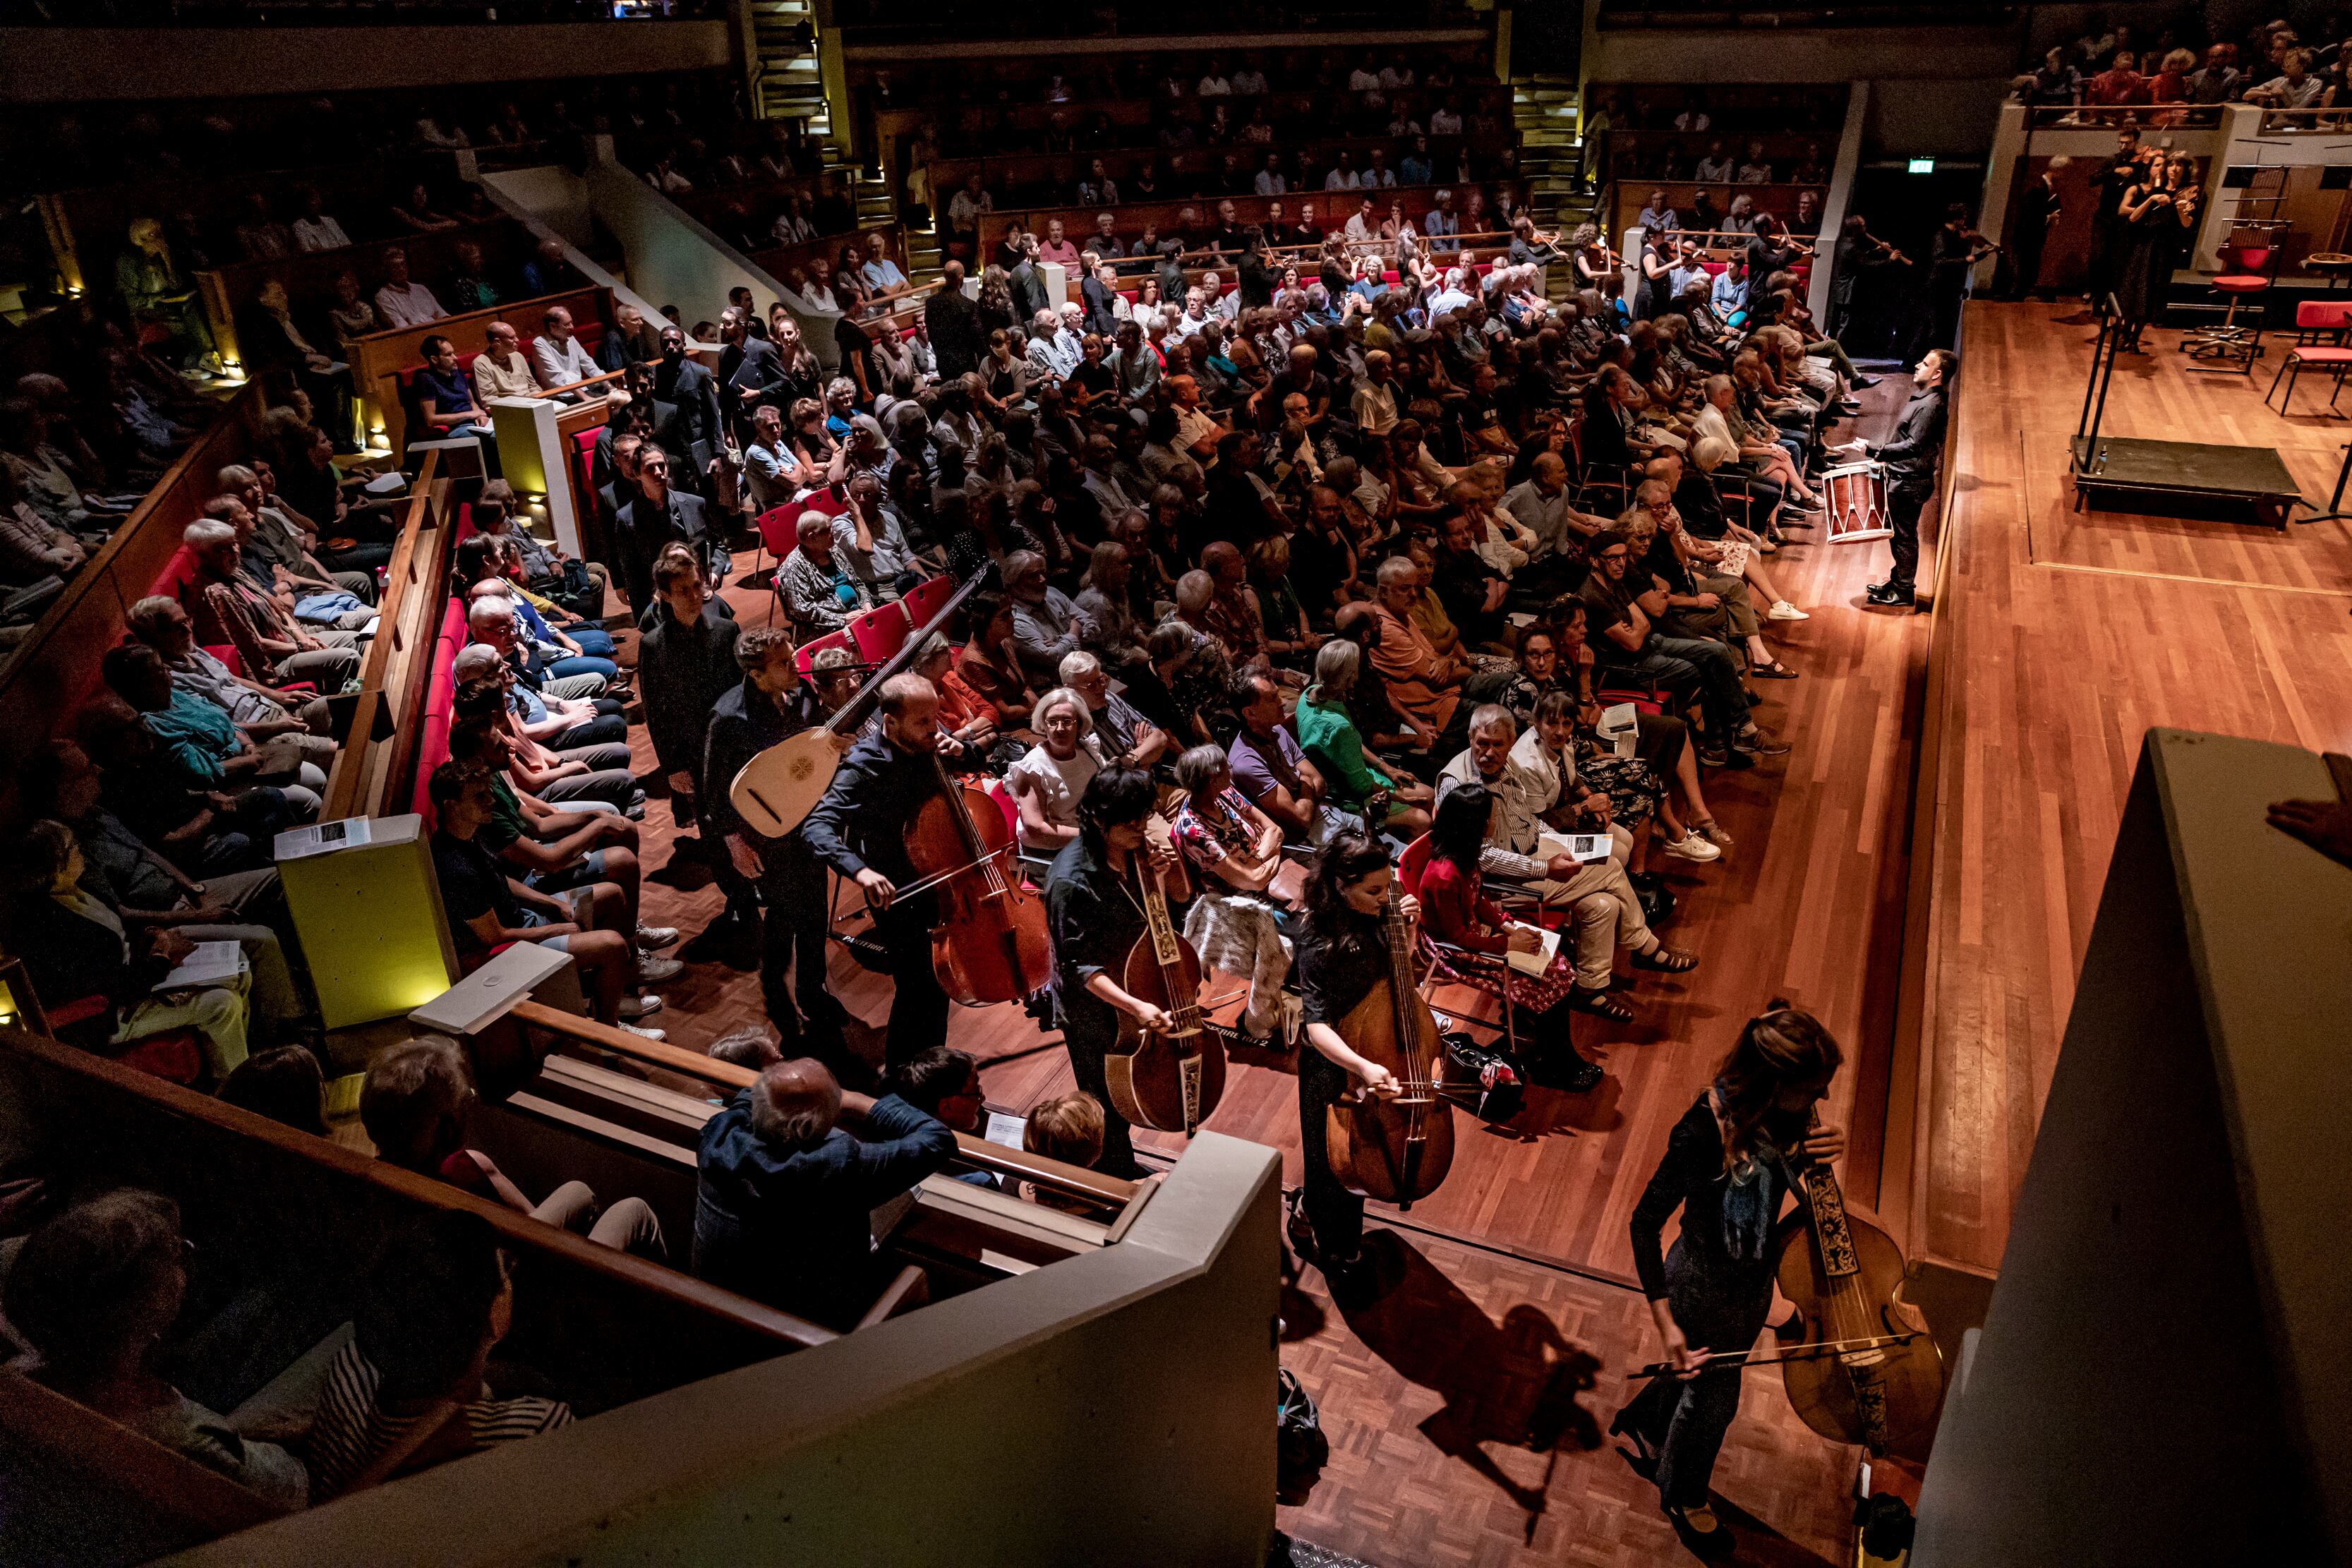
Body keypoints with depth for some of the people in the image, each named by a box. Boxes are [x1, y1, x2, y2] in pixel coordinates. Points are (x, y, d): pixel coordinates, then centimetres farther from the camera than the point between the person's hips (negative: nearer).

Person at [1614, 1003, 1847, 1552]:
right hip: (1706, 1285, -6)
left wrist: (1821, 1149, -20)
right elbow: (1645, 1224, -27)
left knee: (1703, 1377, 30)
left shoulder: (1783, 1113, -18)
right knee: (1713, 1396, 20)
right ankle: (1684, 1496, 52)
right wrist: (1666, 1323, -29)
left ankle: (1640, 1425, 62)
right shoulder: (1704, 1133, -37)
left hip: (1754, 1278, 6)